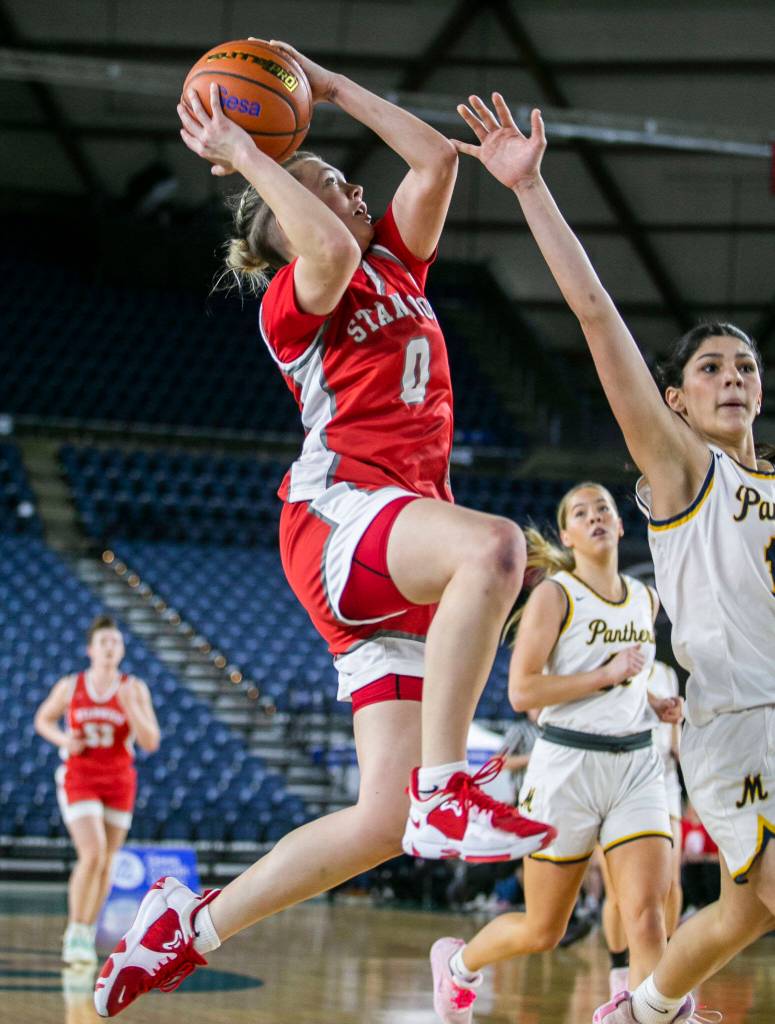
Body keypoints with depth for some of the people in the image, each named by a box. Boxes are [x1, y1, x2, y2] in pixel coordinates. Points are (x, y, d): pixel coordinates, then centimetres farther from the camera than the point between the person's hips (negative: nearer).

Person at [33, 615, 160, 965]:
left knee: (105, 864, 9)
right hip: (79, 780, -2)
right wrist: (62, 739, -8)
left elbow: (151, 742, -9)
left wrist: (130, 707, -24)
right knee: (92, 854, -19)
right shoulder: (69, 687, -3)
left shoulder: (135, 689, -4)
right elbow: (42, 719, 13)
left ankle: (86, 934, 25)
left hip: (119, 782, 2)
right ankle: (75, 930, -4)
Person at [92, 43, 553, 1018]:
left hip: (401, 552, 7)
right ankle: (442, 787, -36)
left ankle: (188, 927, 11)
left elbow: (437, 157, 19)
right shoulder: (290, 299, 5)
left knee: (382, 820, -2)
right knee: (493, 545, -40)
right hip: (336, 506, -7)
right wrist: (239, 152, -6)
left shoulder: (398, 260, 26)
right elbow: (330, 251, -18)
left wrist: (330, 85, 24)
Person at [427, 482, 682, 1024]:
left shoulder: (646, 598, 12)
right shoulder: (554, 594, -7)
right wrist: (607, 675, -19)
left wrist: (655, 701, 11)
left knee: (648, 916, -15)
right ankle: (458, 962, 39)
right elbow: (522, 691, -16)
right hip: (566, 765, -4)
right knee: (542, 932, 9)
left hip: (637, 766, 4)